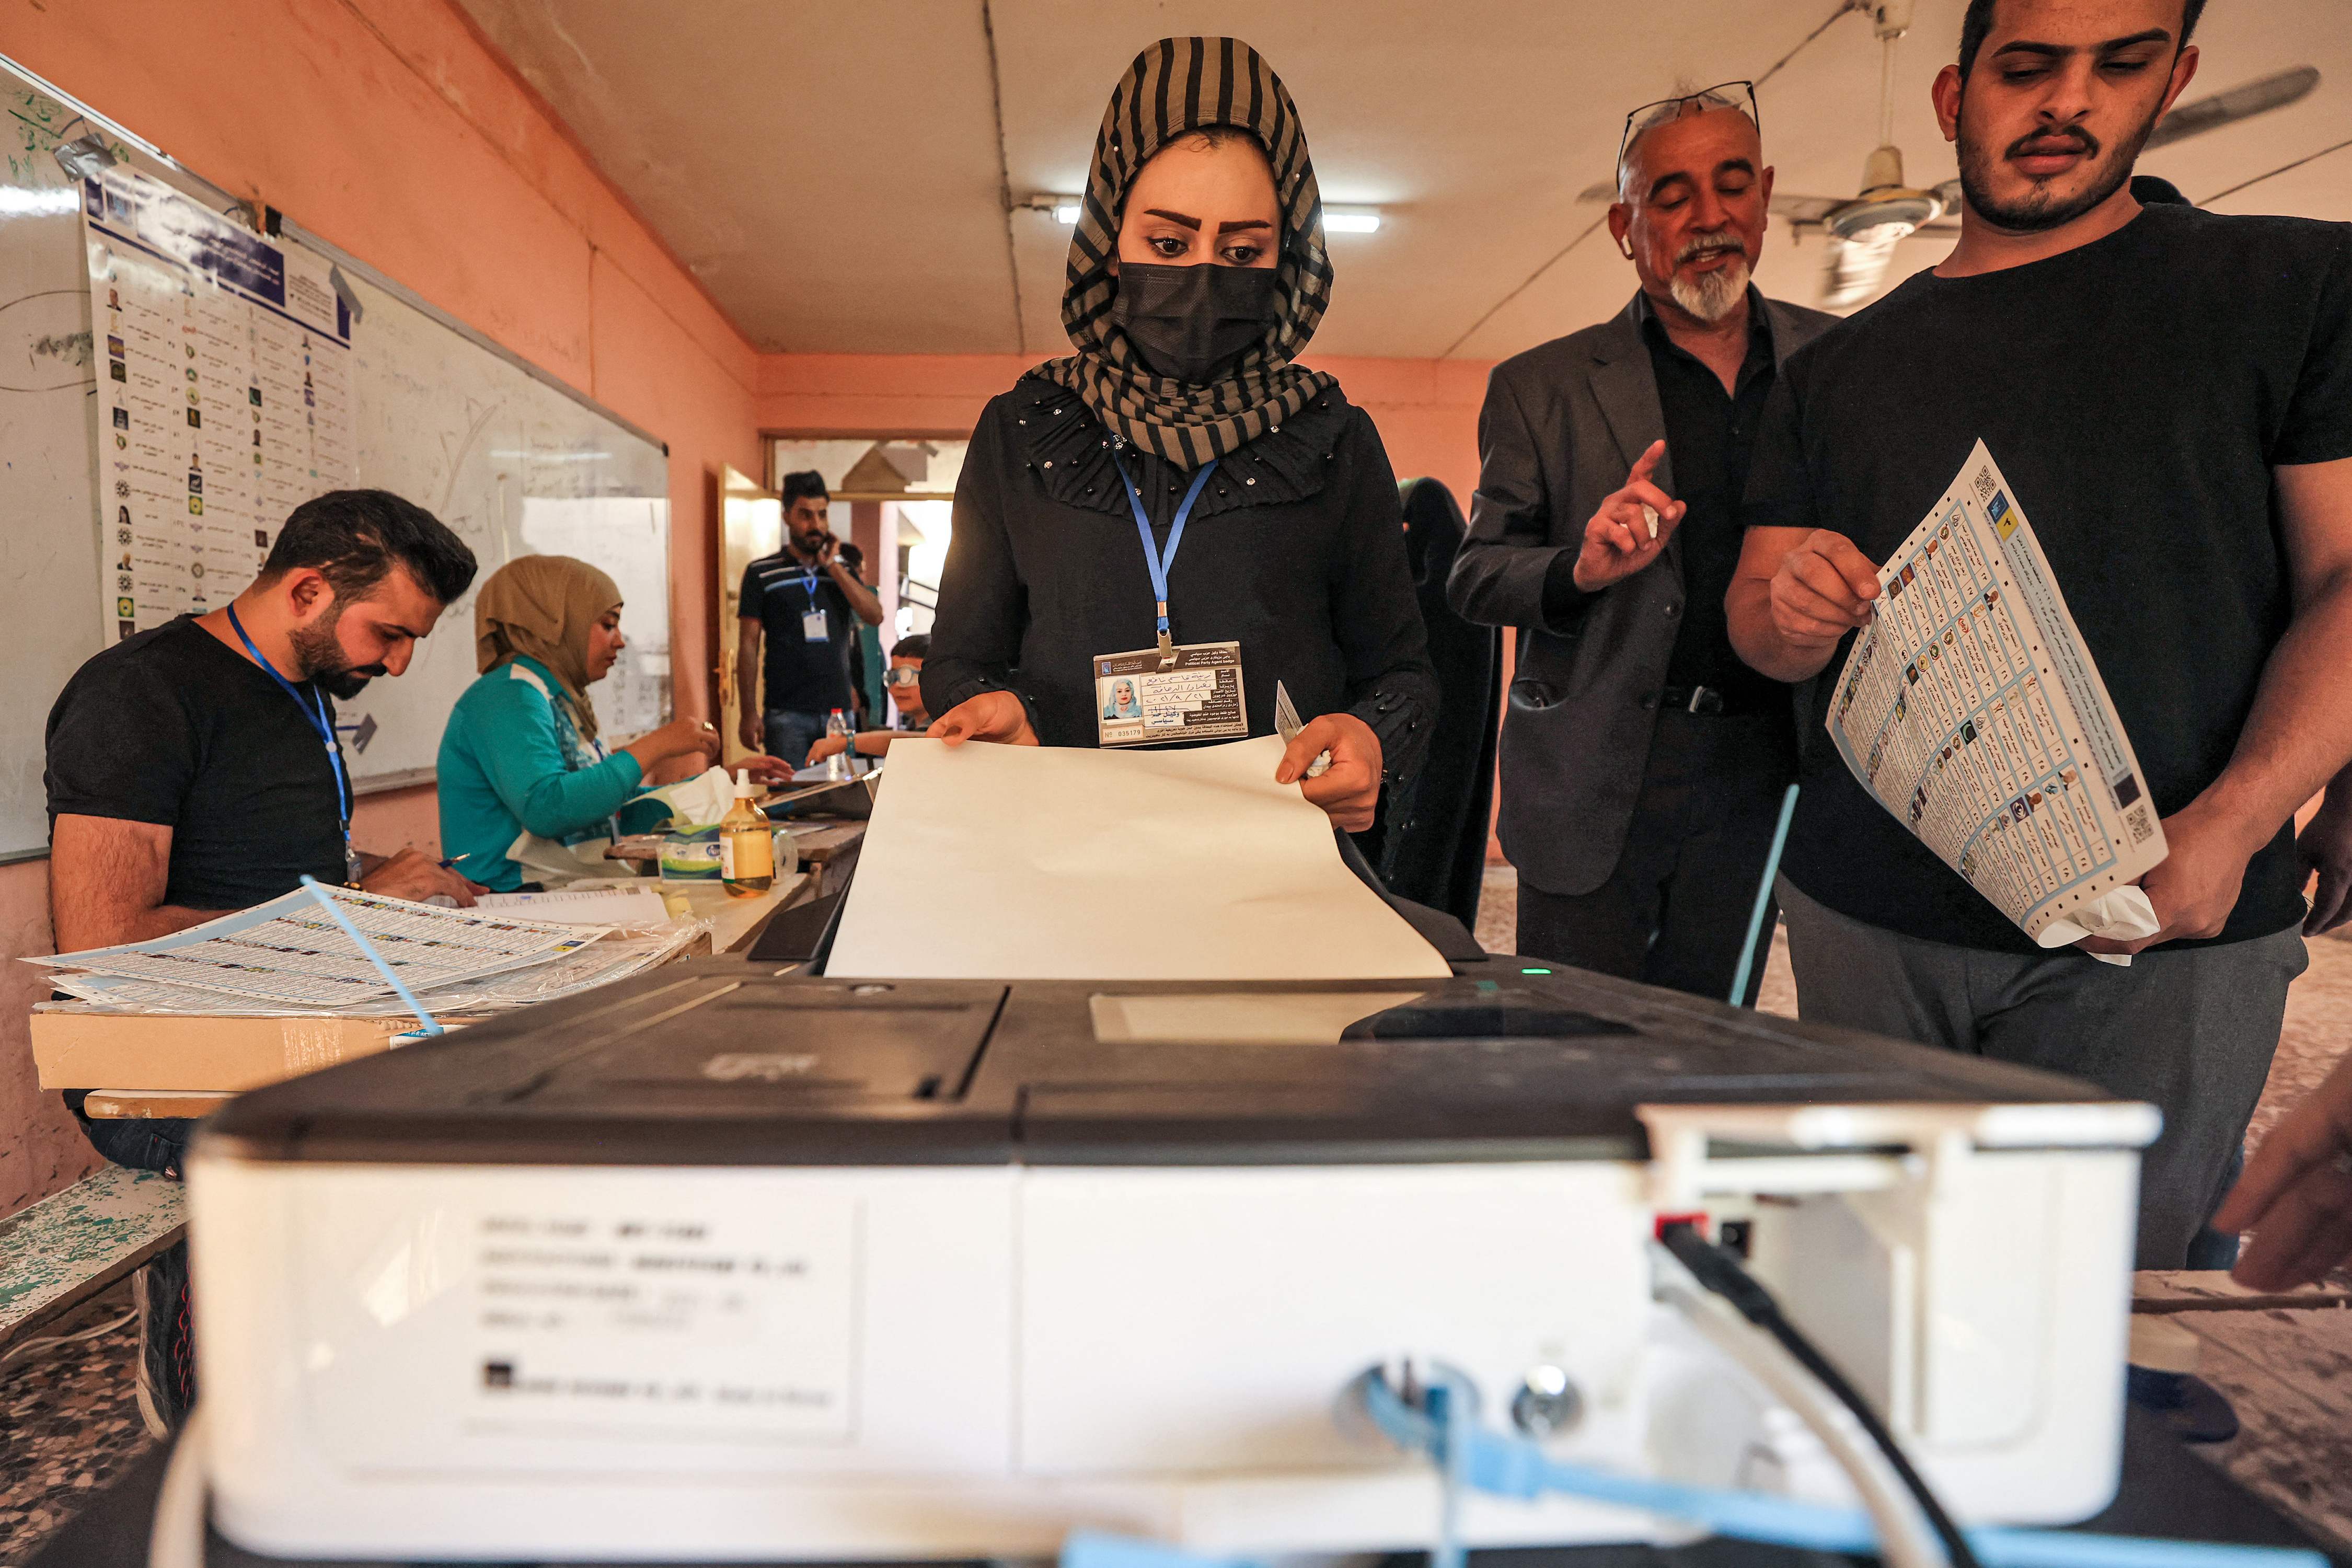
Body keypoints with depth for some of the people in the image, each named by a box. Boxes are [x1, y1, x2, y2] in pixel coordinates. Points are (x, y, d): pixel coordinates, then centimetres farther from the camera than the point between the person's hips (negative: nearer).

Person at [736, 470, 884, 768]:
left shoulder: (842, 572, 14)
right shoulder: (761, 574, 2)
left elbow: (875, 616, -2)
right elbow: (749, 646, 0)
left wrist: (833, 566, -5)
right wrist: (749, 713, -7)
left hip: (839, 710, 4)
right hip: (787, 714, -3)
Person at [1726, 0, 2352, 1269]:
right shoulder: (1838, 368, 12)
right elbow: (1761, 626, 11)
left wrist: (2234, 823, -18)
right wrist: (1793, 612, -13)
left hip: (2156, 935, -2)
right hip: (1865, 915, 2)